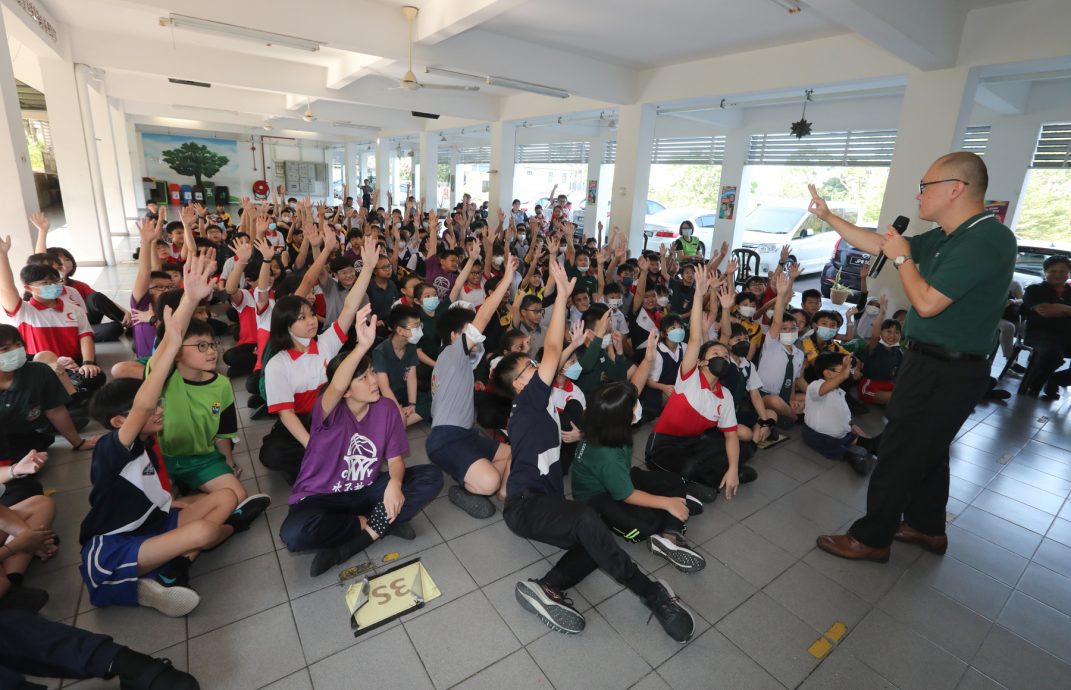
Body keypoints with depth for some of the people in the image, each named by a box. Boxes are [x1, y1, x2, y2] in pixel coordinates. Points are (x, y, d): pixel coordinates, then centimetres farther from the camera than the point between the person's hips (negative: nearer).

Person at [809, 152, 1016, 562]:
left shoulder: (987, 239, -21)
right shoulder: (945, 238, 7)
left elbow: (927, 303, -25)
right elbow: (877, 244, 14)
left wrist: (903, 258, -11)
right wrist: (827, 216, 13)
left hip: (945, 373, -10)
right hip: (935, 364, 10)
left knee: (898, 455, 0)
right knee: (927, 451, 21)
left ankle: (871, 538, 14)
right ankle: (927, 528, 38)